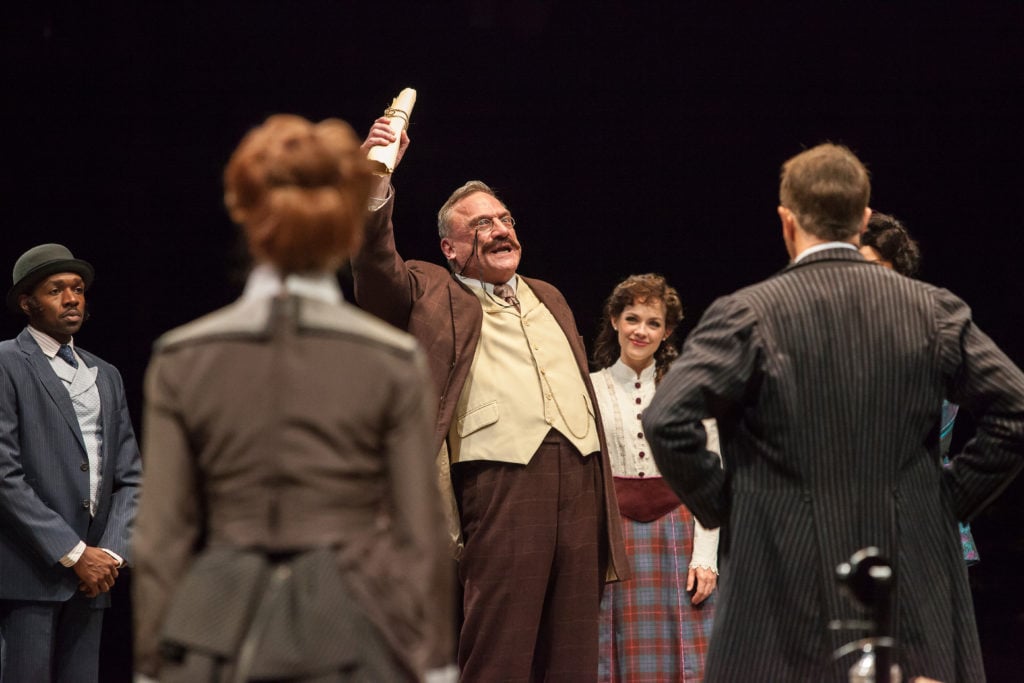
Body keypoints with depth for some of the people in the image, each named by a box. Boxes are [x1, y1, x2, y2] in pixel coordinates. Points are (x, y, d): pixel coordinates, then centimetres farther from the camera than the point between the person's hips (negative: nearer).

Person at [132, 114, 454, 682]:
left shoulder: (181, 362, 2)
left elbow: (161, 539, 3)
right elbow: (419, 534, 0)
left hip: (223, 632, 2)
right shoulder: (392, 363, -2)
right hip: (349, 632, -2)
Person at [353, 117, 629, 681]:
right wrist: (376, 185, -23)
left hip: (580, 476, 6)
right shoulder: (432, 296, 9)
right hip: (500, 479, -6)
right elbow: (377, 270, -9)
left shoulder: (547, 298, 27)